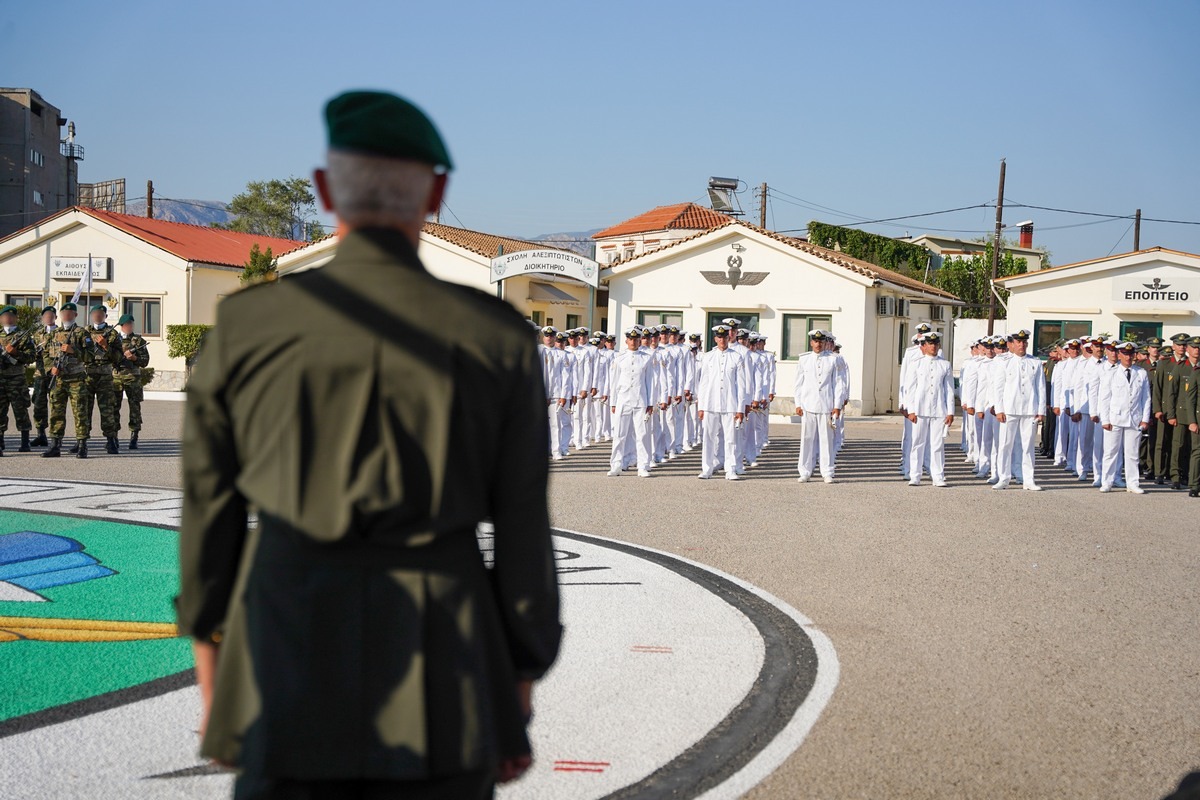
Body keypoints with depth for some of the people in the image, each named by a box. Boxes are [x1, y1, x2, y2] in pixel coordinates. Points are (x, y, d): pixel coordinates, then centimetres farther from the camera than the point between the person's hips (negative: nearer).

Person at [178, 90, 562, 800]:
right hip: (444, 670, 0)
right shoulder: (497, 338, -4)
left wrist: (209, 641, 18)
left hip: (288, 649, 0)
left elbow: (209, 502, 5)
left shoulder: (248, 324, -3)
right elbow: (524, 527, -1)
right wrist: (521, 686, 8)